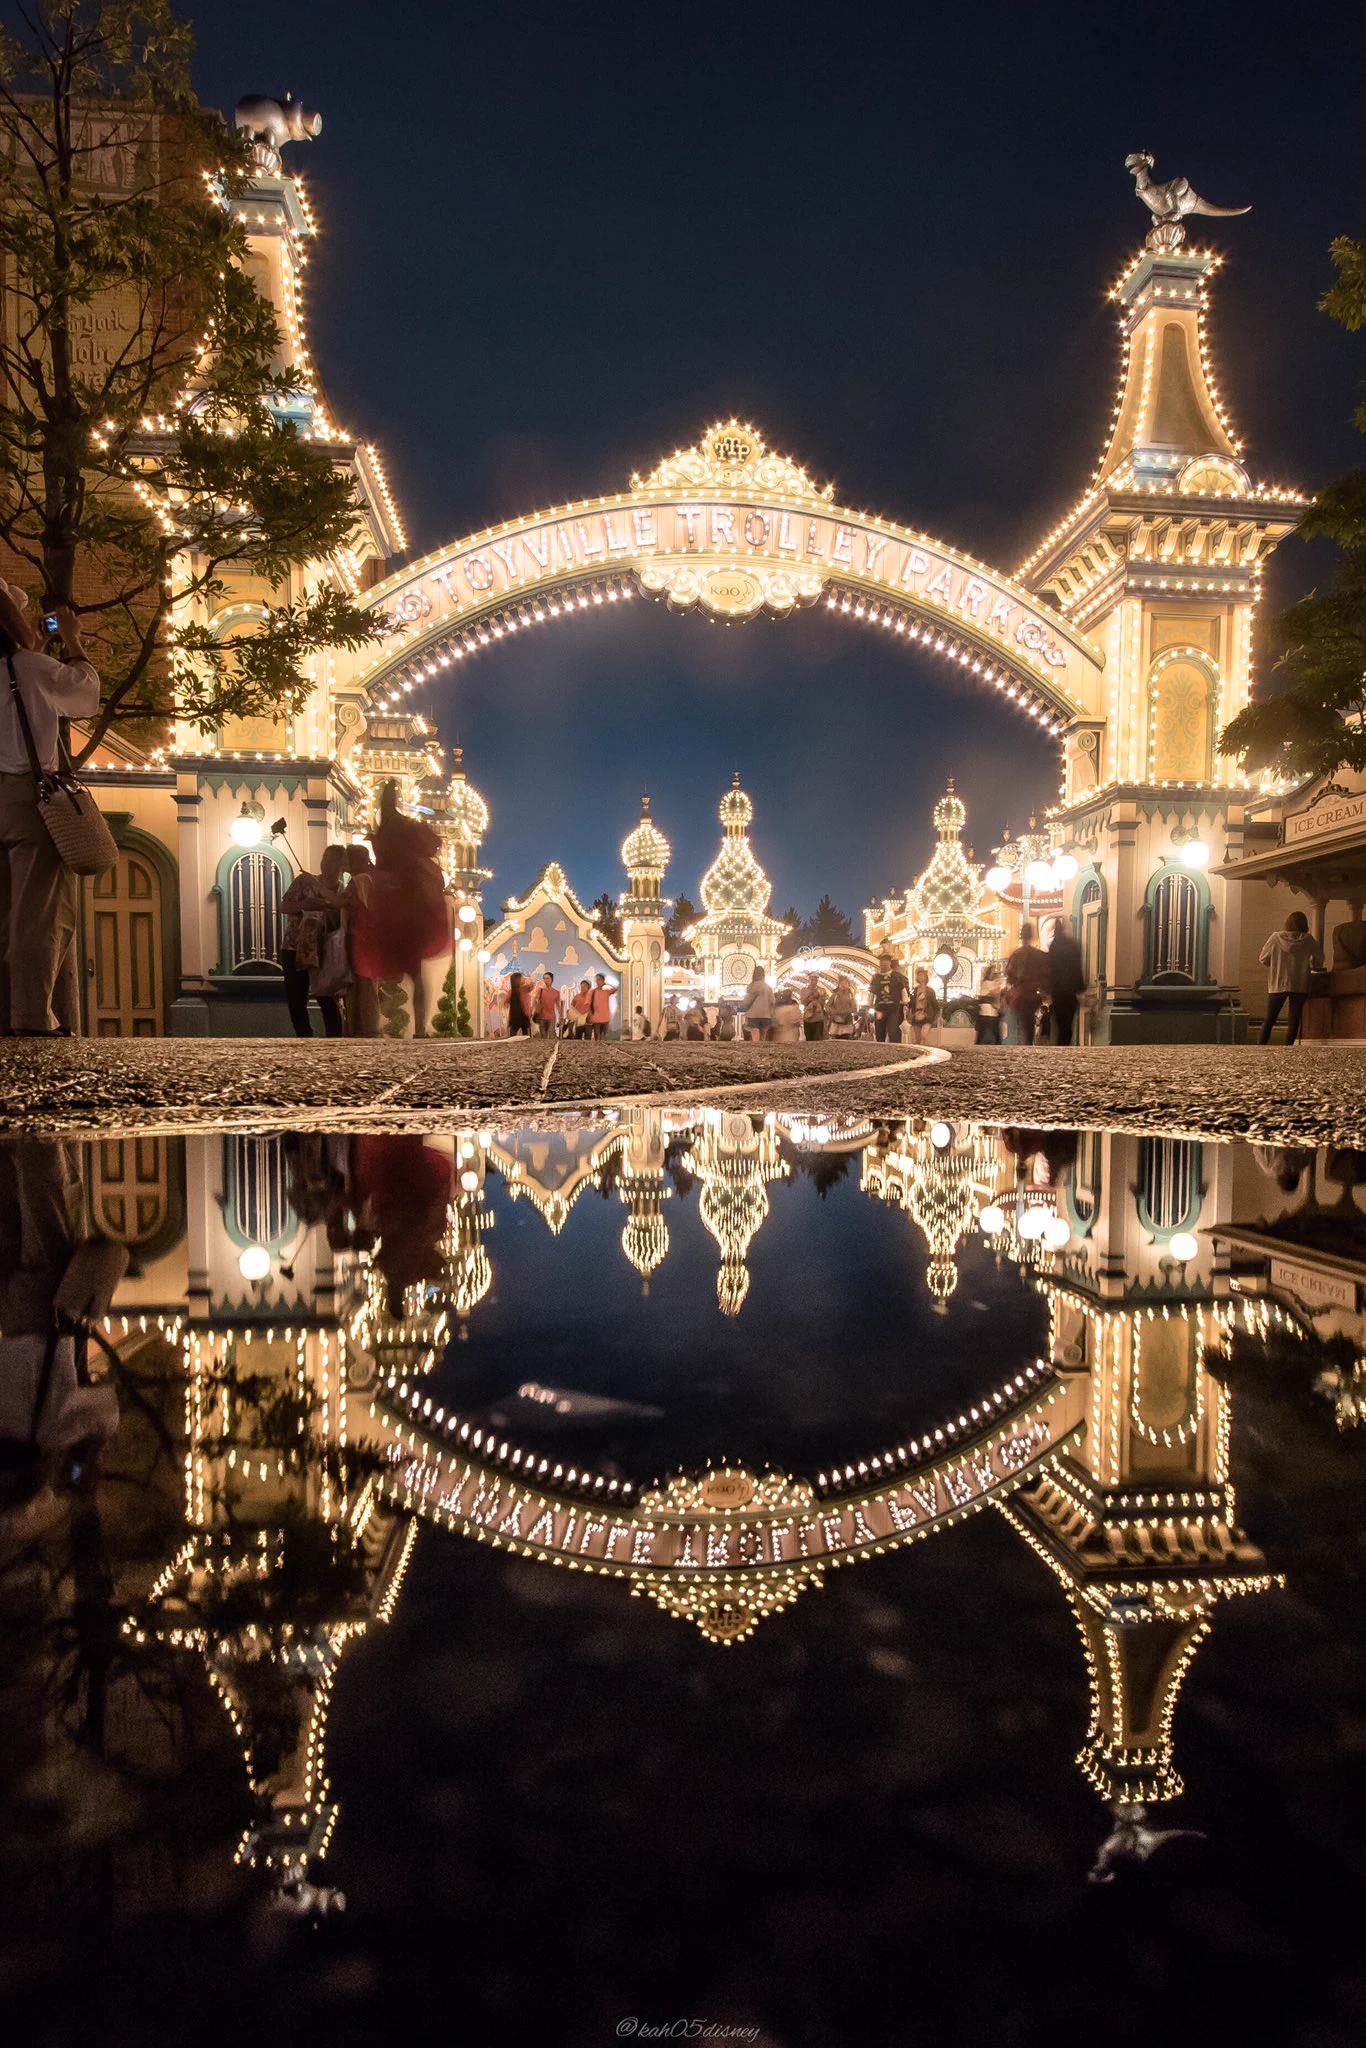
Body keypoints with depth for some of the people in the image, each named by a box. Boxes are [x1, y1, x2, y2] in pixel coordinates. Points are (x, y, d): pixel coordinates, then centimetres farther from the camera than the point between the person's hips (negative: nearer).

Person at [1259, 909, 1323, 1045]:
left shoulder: (1276, 937, -5)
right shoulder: (1308, 939, -3)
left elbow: (1263, 959, 1)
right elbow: (1319, 960, 4)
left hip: (1278, 984, 0)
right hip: (1300, 985, 0)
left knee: (1270, 1020, 6)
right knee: (1294, 1020, 5)